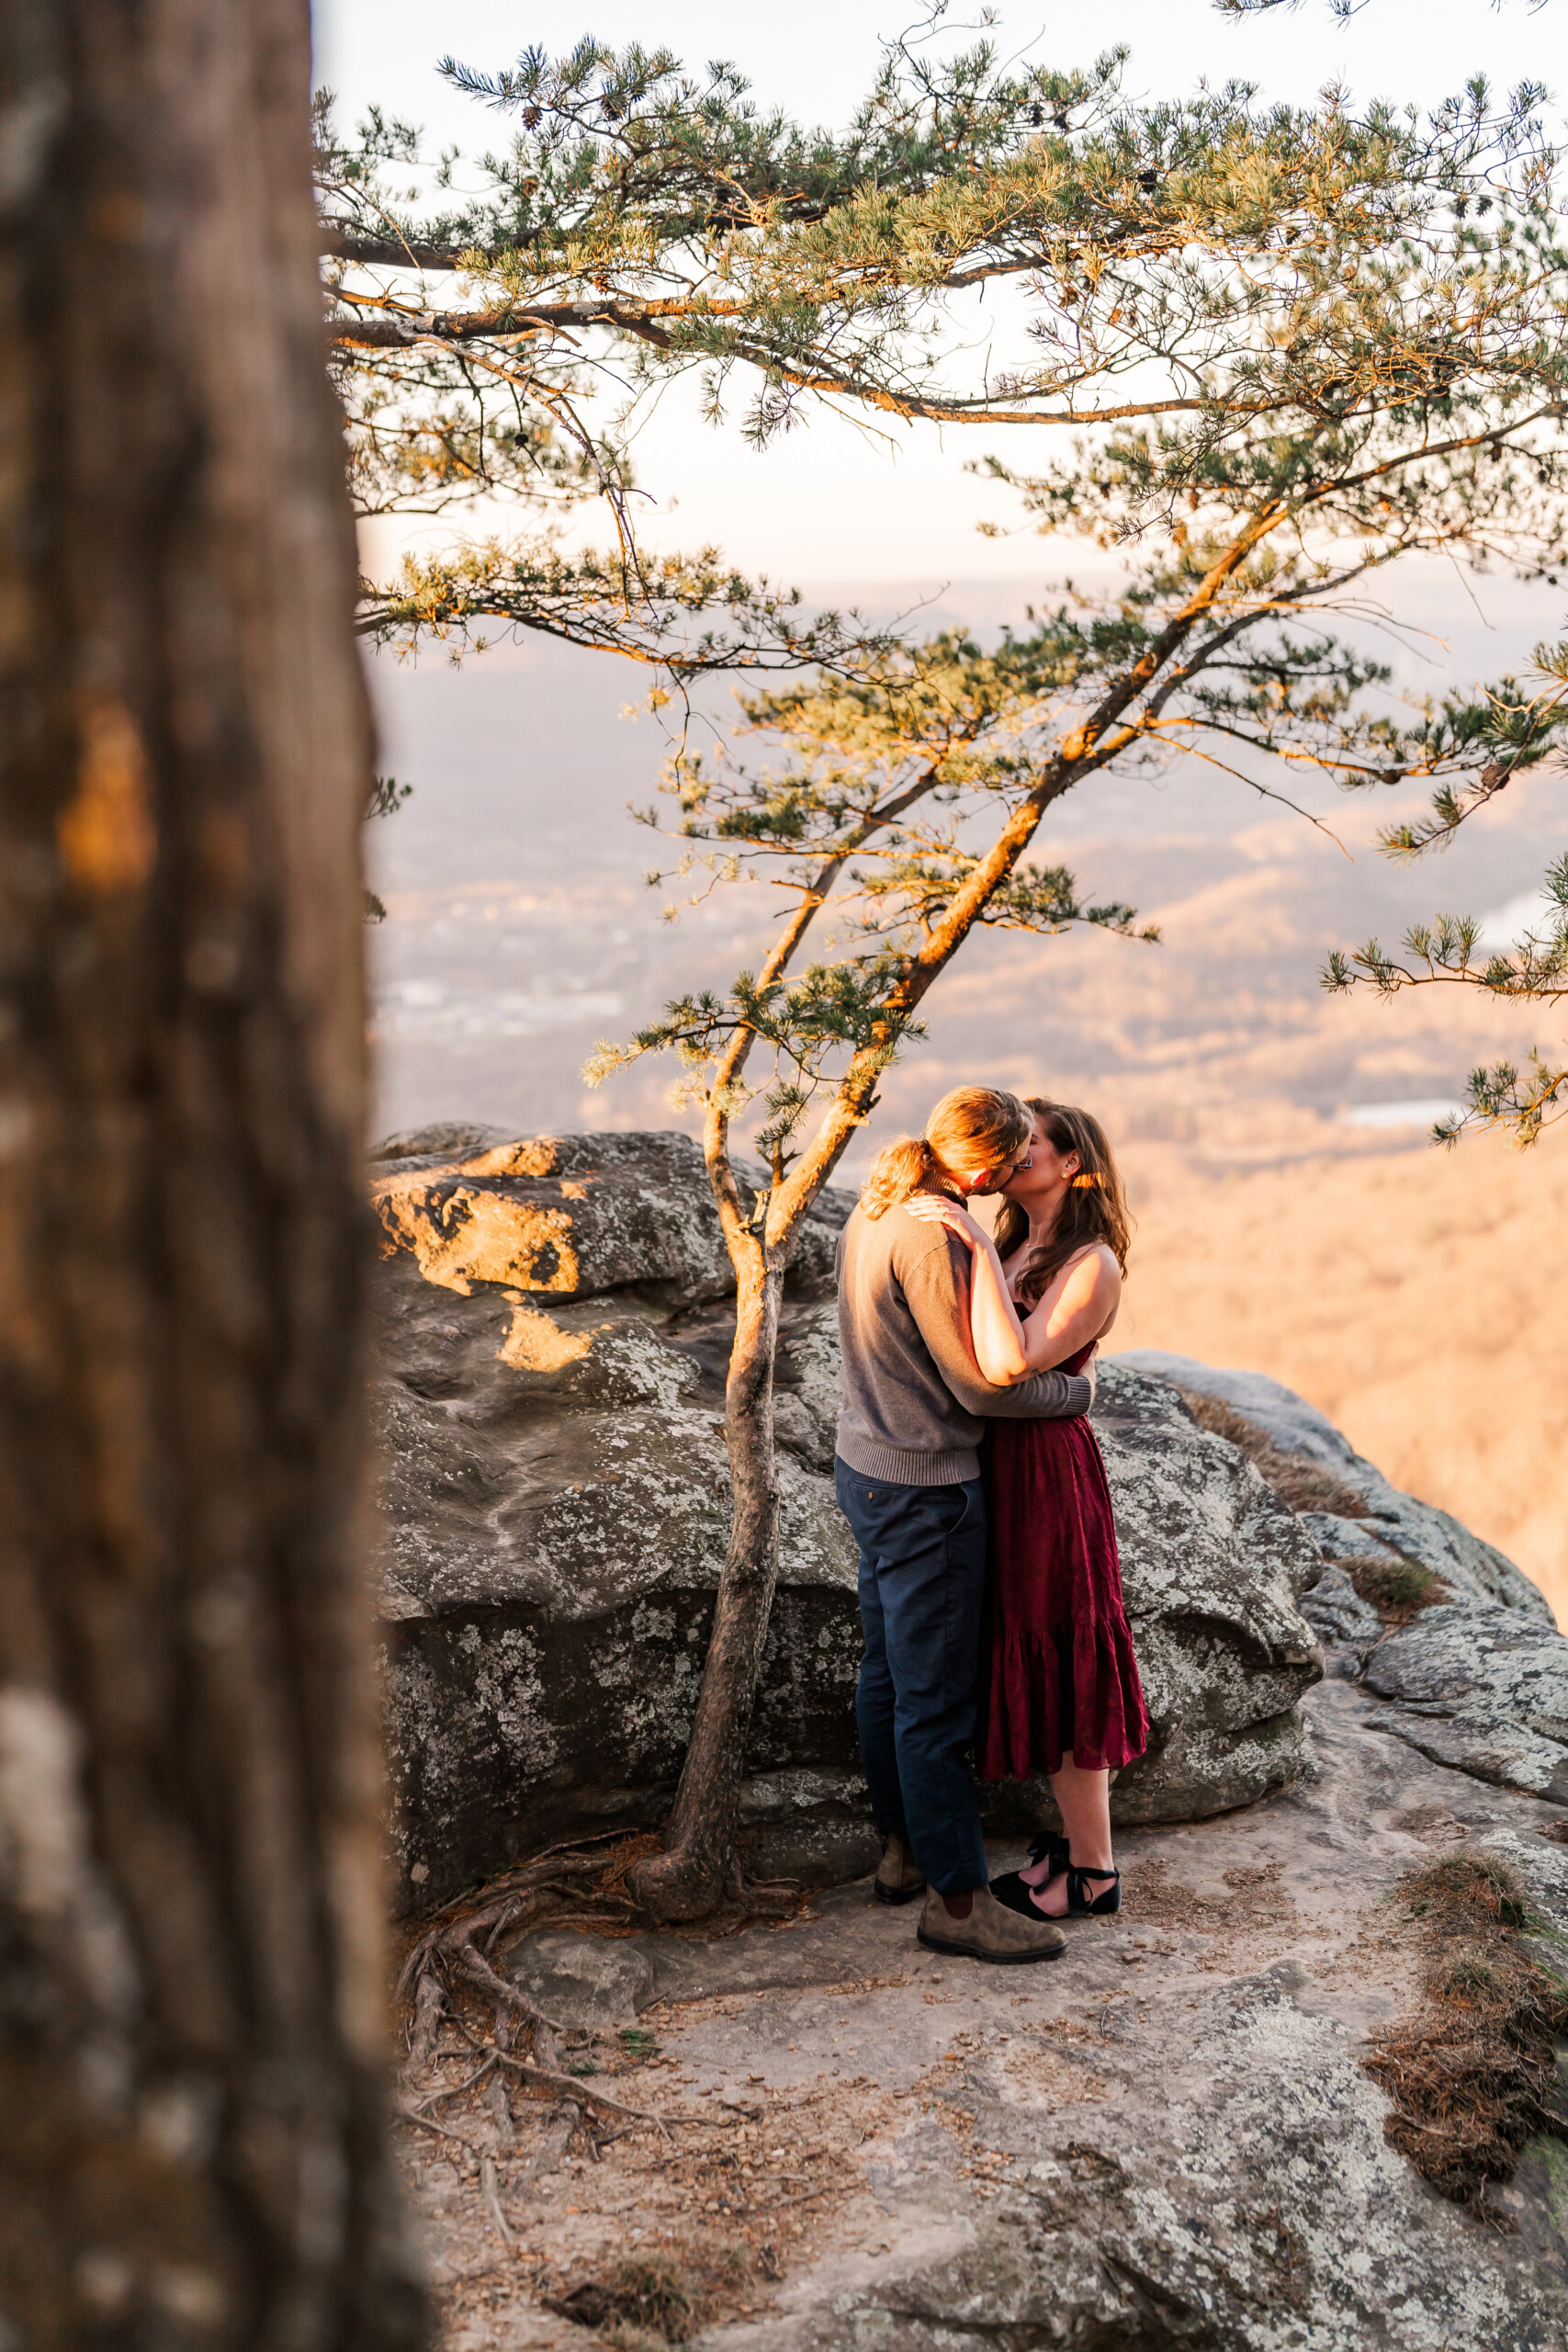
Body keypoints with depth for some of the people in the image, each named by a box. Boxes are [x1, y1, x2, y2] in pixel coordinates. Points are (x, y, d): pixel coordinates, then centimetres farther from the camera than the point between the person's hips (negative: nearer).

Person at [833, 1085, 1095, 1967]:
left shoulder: (876, 1210, 5)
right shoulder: (929, 1236, -24)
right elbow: (981, 1385, -20)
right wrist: (1078, 1390, -4)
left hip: (867, 1465, 10)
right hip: (925, 1491, -10)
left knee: (888, 1670, 20)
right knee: (937, 1696, -1)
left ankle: (904, 1847, 34)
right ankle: (957, 1899, 8)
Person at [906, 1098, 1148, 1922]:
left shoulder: (1093, 1266, -17)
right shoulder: (1013, 1247, 9)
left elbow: (1009, 1364, -31)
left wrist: (977, 1245, -29)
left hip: (1046, 1474, -8)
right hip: (997, 1465, 8)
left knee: (1059, 1664, 2)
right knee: (1031, 1663, 17)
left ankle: (1093, 1872, 16)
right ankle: (1079, 1833, 31)